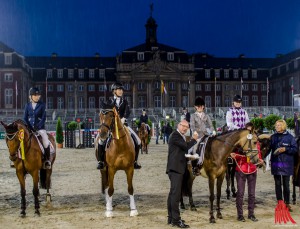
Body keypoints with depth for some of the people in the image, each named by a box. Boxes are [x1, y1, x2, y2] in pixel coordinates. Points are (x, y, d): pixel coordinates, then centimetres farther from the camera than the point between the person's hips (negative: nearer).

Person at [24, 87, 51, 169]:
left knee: (46, 140, -26)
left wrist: (37, 127, -14)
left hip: (40, 128, -3)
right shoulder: (28, 105, 8)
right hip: (29, 128, 3)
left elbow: (43, 118, -4)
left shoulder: (42, 105, 1)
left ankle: (47, 160, -15)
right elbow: (25, 118, 7)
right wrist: (29, 128, -6)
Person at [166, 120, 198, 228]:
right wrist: (194, 139, -2)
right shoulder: (175, 135, -11)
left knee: (173, 193, 13)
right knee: (176, 193, -12)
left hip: (178, 168, 11)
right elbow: (186, 146, -17)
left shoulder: (181, 137, 21)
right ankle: (176, 219, -11)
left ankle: (171, 218, 20)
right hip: (175, 168, -11)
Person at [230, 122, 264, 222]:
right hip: (241, 170, -3)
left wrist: (260, 160, -12)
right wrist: (233, 155, -22)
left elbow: (258, 154, 8)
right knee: (240, 193, 2)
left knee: (252, 193, 8)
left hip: (252, 170, 3)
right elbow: (236, 155, -1)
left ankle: (251, 214, 18)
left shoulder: (256, 141, 6)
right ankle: (240, 215, 10)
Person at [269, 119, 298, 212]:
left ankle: (287, 203, 16)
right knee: (277, 184, 9)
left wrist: (285, 149, -18)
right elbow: (269, 148, 8)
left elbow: (295, 149, -4)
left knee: (286, 184, 5)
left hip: (286, 164, -2)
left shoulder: (289, 137, -3)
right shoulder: (273, 137, 5)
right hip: (275, 164, 3)